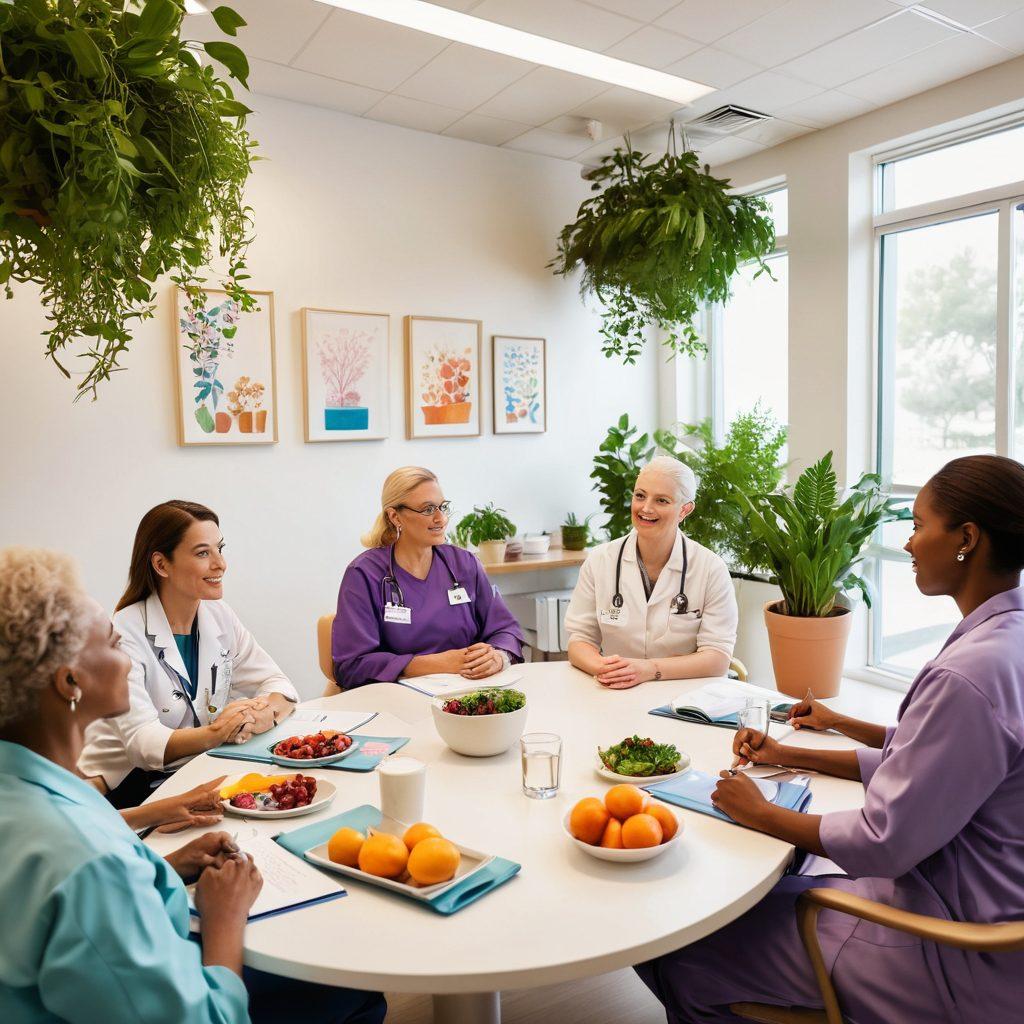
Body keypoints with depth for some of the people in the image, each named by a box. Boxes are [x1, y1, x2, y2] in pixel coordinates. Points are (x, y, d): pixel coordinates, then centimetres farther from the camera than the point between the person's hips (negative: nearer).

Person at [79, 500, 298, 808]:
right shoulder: (124, 633, -16)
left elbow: (278, 685, 3)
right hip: (130, 783, -6)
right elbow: (141, 740, -24)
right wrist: (213, 734, -42)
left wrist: (263, 717, -21)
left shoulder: (219, 616, 3)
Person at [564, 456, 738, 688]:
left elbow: (718, 657, -7)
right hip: (614, 697, 2)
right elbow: (579, 640, 2)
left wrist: (648, 669, -21)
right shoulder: (599, 560, 1)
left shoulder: (712, 569, -4)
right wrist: (601, 667, -20)